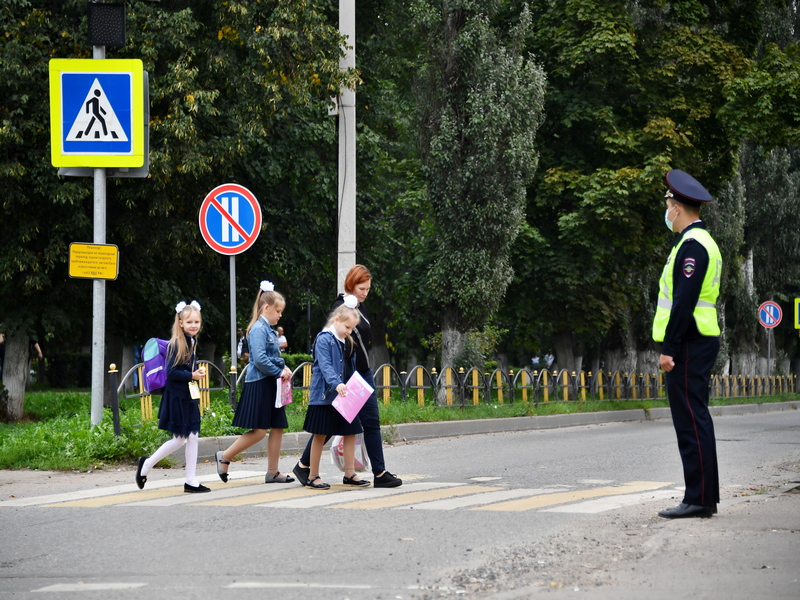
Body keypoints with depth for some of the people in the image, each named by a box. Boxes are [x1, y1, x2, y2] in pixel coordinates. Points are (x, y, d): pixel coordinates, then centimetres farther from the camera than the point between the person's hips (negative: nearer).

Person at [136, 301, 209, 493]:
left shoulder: (192, 342, 10)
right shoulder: (176, 344, -15)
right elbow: (171, 372, -19)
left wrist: (197, 373, 0)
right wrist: (191, 375, -24)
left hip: (189, 397, 8)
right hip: (176, 397, -8)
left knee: (193, 437, 6)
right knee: (179, 439, -2)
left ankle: (191, 481, 13)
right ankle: (147, 464, 15)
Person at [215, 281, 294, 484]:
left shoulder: (269, 330, 15)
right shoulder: (258, 329, -14)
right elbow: (259, 359, -23)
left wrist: (283, 368, 2)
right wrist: (279, 372, -14)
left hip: (270, 384, 9)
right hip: (259, 385, -9)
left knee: (277, 428, 7)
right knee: (258, 431, -9)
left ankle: (272, 472, 12)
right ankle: (224, 457, 6)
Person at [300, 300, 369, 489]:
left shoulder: (348, 343, 13)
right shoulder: (324, 340, -11)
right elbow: (325, 366, -23)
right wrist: (336, 384, -36)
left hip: (345, 396, 7)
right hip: (325, 395, -7)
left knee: (350, 432, 7)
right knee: (320, 435, 0)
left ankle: (350, 474, 15)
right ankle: (312, 476, 8)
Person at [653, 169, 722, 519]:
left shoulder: (692, 245, -14)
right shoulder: (702, 242, 19)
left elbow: (683, 301, -20)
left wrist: (669, 347, -21)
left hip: (688, 344, -10)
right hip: (700, 342, 10)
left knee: (691, 421, -10)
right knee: (695, 421, 11)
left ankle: (699, 499, -10)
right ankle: (703, 498, 14)